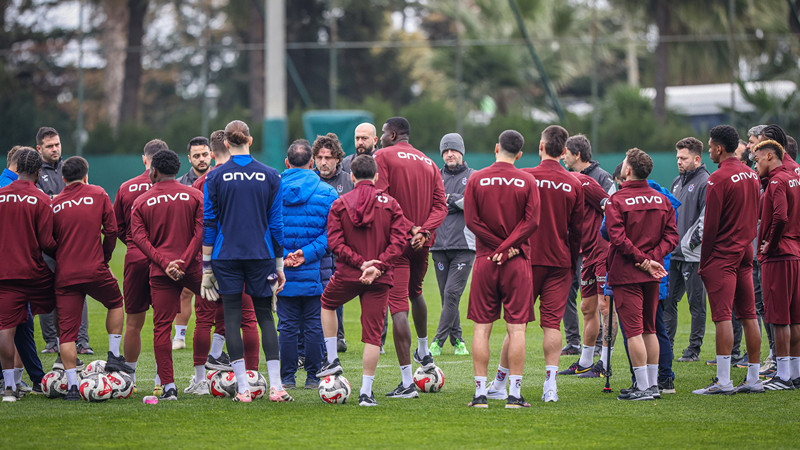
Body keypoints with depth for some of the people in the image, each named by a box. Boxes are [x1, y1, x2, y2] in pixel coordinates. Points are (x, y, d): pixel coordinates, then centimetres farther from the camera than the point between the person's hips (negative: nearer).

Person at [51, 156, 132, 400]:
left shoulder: (54, 204, 4)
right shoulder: (98, 194, 2)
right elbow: (111, 230, 1)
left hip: (65, 275, 1)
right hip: (95, 270, -1)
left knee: (67, 329, 2)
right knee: (115, 303, 27)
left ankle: (72, 385, -5)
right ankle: (113, 356, 20)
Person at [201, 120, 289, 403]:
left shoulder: (215, 178, -2)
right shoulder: (270, 177, 1)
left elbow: (209, 224, -1)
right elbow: (276, 223, 4)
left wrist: (206, 265, 5)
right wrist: (279, 265, 11)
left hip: (226, 257, -1)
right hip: (261, 254, 1)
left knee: (232, 317, 3)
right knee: (265, 316, 8)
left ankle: (243, 388, -1)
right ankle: (276, 386, 0)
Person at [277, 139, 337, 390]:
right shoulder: (327, 193, -3)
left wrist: (283, 256, -8)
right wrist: (308, 253, -11)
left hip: (283, 274, 1)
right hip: (315, 274, -1)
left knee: (287, 325, 7)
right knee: (313, 325, 7)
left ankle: (287, 377, 8)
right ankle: (313, 376, 10)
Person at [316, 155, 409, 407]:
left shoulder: (339, 205, 2)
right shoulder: (390, 204, 2)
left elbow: (335, 242, -7)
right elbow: (399, 240, -8)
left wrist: (360, 262, -11)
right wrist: (377, 266, -13)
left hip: (347, 274, 0)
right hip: (380, 280, 0)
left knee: (327, 303, 31)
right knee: (372, 334, 1)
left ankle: (332, 359, 25)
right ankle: (366, 392, -3)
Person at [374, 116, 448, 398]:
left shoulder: (383, 157, -3)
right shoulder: (429, 163, 15)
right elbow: (440, 206, 5)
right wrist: (423, 230, -6)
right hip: (422, 242, 6)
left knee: (398, 307, -7)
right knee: (415, 292, 31)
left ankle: (407, 382, -13)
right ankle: (424, 353, 46)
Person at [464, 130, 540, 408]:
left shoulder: (476, 180, 1)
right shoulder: (527, 182, -1)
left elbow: (471, 220, -5)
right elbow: (531, 221, -9)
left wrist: (498, 247, -3)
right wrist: (507, 248, -9)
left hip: (484, 260, 1)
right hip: (518, 263, -1)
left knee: (481, 328, 4)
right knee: (516, 328, 1)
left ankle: (480, 393, 2)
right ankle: (514, 393, -1)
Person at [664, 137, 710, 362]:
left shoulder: (705, 183, -9)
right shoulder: (678, 182, 17)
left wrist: (690, 242, -17)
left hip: (693, 255, -8)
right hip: (673, 254, 8)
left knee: (696, 303, 0)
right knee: (667, 300, 8)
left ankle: (694, 349, 6)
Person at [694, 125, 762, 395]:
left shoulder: (719, 178, -14)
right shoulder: (751, 175, 11)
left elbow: (711, 224, -13)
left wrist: (703, 261, -6)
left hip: (722, 255, -8)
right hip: (746, 251, 8)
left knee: (723, 317, -9)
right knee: (748, 316, 9)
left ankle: (723, 381, -12)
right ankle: (753, 378, 11)